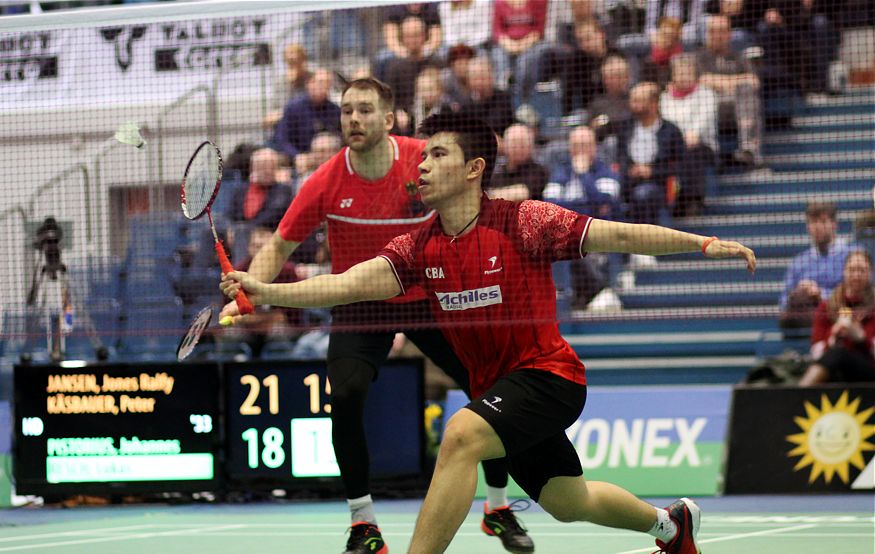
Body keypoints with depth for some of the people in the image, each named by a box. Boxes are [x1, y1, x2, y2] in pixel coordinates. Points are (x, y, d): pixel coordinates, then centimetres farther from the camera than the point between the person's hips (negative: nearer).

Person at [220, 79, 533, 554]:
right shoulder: (326, 184, -16)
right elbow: (280, 247, -7)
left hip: (429, 297, 1)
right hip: (360, 305, -1)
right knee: (346, 396, -24)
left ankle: (498, 509, 19)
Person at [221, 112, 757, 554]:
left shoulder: (523, 221, -15)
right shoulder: (420, 248, -1)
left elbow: (618, 236, -15)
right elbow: (349, 283, -13)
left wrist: (703, 243, -23)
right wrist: (267, 290, -27)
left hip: (547, 371, -7)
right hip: (493, 386, 7)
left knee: (461, 436, -31)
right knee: (566, 503, 20)